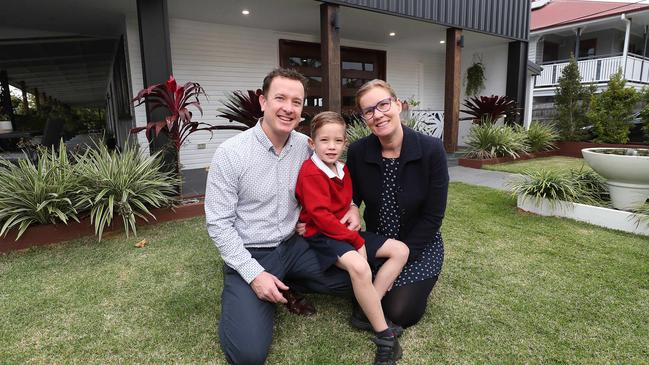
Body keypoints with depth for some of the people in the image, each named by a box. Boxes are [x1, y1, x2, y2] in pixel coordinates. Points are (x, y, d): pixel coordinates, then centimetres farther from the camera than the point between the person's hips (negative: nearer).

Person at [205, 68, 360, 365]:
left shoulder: (306, 146, -2)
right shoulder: (230, 153, -16)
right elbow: (218, 223, -14)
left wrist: (350, 207, -6)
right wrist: (254, 274, -19)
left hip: (292, 246, 5)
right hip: (249, 255, -4)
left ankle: (289, 285, 14)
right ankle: (238, 299, 14)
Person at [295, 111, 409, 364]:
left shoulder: (342, 169, 10)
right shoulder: (311, 173, -17)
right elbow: (320, 216, -23)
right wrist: (356, 240, -20)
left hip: (345, 231, 10)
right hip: (322, 236, -9)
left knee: (400, 251, 2)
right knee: (358, 266, -38)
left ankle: (367, 310, -6)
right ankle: (385, 337, -19)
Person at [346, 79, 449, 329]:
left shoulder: (431, 149, -19)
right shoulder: (358, 152, -11)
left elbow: (432, 216, -15)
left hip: (419, 245, -3)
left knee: (400, 312, -15)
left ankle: (415, 284, 17)